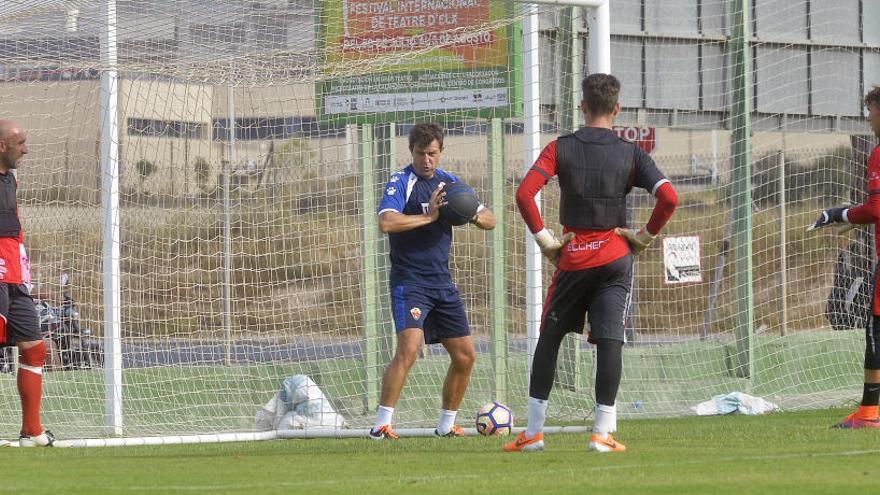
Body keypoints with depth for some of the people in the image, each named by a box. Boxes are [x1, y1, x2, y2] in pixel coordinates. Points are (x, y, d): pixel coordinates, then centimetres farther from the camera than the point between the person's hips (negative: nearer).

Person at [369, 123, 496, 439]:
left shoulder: (449, 183, 11)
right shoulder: (401, 182, -8)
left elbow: (490, 221, 14)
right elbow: (386, 222, -26)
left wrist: (474, 215, -8)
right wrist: (428, 216, -24)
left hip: (442, 282, 7)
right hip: (409, 281, -7)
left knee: (465, 355, 6)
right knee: (409, 348, -23)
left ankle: (446, 425, 22)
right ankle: (381, 425, -20)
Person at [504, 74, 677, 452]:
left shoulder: (561, 148, -2)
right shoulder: (630, 154, -1)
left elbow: (524, 193, -14)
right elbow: (668, 197, -12)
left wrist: (544, 239, -4)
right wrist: (645, 236, 2)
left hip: (572, 259, 0)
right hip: (615, 258, 0)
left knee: (549, 339, 12)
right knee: (610, 340, -3)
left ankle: (534, 432, 14)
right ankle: (603, 432, -11)